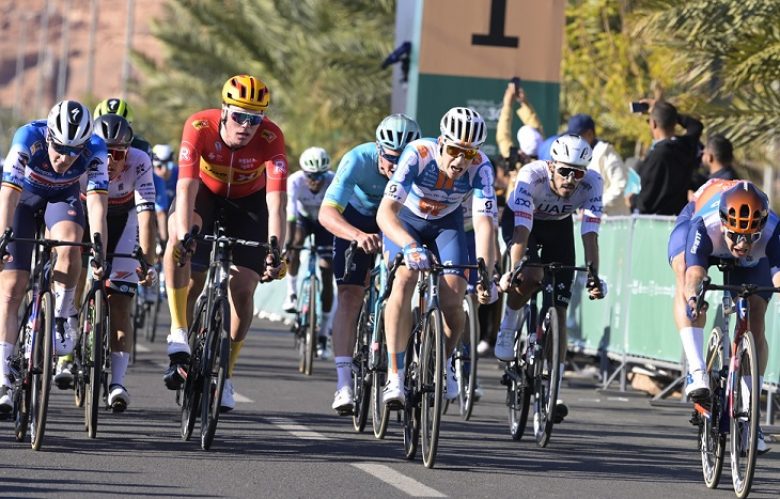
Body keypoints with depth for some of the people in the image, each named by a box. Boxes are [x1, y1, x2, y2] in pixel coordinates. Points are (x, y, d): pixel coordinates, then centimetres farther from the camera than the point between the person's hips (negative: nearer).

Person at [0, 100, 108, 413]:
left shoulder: (94, 150, -30)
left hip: (62, 199, 1)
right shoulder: (28, 138, -35)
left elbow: (97, 203, -34)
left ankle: (63, 315, -11)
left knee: (69, 244, -35)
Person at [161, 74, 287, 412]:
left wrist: (275, 250, -51)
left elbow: (276, 200, -38)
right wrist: (184, 236, -53)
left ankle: (225, 374, 8)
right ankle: (178, 338, -32)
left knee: (243, 288, -11)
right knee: (177, 237, -34)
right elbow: (186, 186, -39)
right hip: (205, 192, -1)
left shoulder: (271, 138, -31)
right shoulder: (200, 127, -32)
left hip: (248, 202, 1)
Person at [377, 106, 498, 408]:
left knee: (453, 300, -17)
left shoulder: (480, 167, -29)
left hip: (446, 223, 2)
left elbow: (484, 223, -33)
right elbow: (385, 212, -43)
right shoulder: (418, 155, -35)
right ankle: (394, 376, -25)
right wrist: (409, 247, -61)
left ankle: (444, 363, 13)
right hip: (404, 220, -2)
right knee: (405, 280, -29)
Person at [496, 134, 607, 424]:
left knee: (558, 310, -6)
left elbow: (589, 234, -33)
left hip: (560, 227, 2)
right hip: (523, 222, -2)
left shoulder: (591, 183, -30)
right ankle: (507, 330, -5)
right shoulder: (532, 176, -36)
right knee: (531, 276, -34)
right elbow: (522, 228, -42)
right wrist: (513, 271, -51)